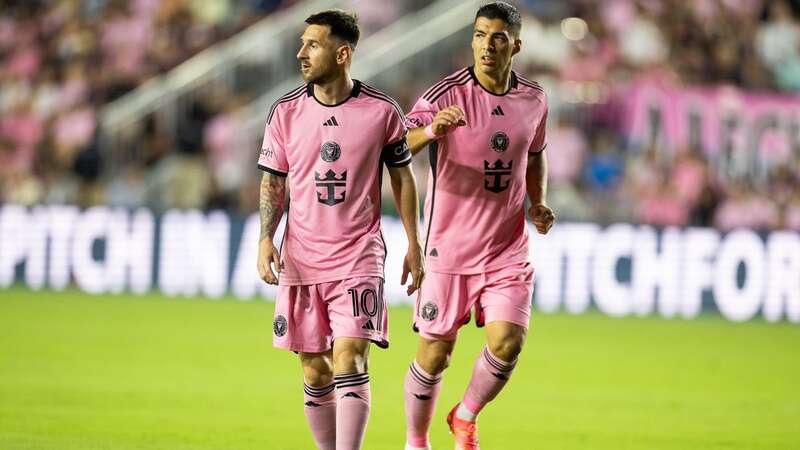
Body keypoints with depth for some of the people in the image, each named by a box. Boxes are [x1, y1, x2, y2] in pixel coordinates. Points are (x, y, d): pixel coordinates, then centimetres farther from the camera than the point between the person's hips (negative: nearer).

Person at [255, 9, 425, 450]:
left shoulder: (382, 111, -3)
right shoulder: (285, 112, 2)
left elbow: (402, 178, 8)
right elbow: (273, 182, 9)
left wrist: (413, 245, 8)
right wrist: (266, 238, -5)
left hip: (359, 256, -3)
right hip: (301, 260, 3)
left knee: (348, 360, -15)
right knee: (315, 371, 5)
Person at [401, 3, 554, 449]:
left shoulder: (534, 100, 3)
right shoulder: (446, 95, -12)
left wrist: (538, 203, 7)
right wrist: (431, 130, -45)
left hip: (508, 249, 3)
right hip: (449, 248, -3)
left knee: (506, 343, -13)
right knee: (435, 354, 3)